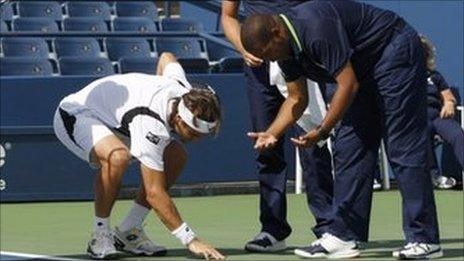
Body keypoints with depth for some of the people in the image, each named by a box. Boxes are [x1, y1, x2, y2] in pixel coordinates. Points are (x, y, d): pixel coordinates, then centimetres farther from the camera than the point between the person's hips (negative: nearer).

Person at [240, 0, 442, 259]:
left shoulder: (317, 29, -30)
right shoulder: (287, 45, 0)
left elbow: (348, 85, -28)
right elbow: (297, 99, 10)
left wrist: (322, 131, -25)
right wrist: (271, 133, -4)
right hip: (366, 70, 10)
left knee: (404, 148, -13)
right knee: (348, 149, 5)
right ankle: (343, 237, 5)